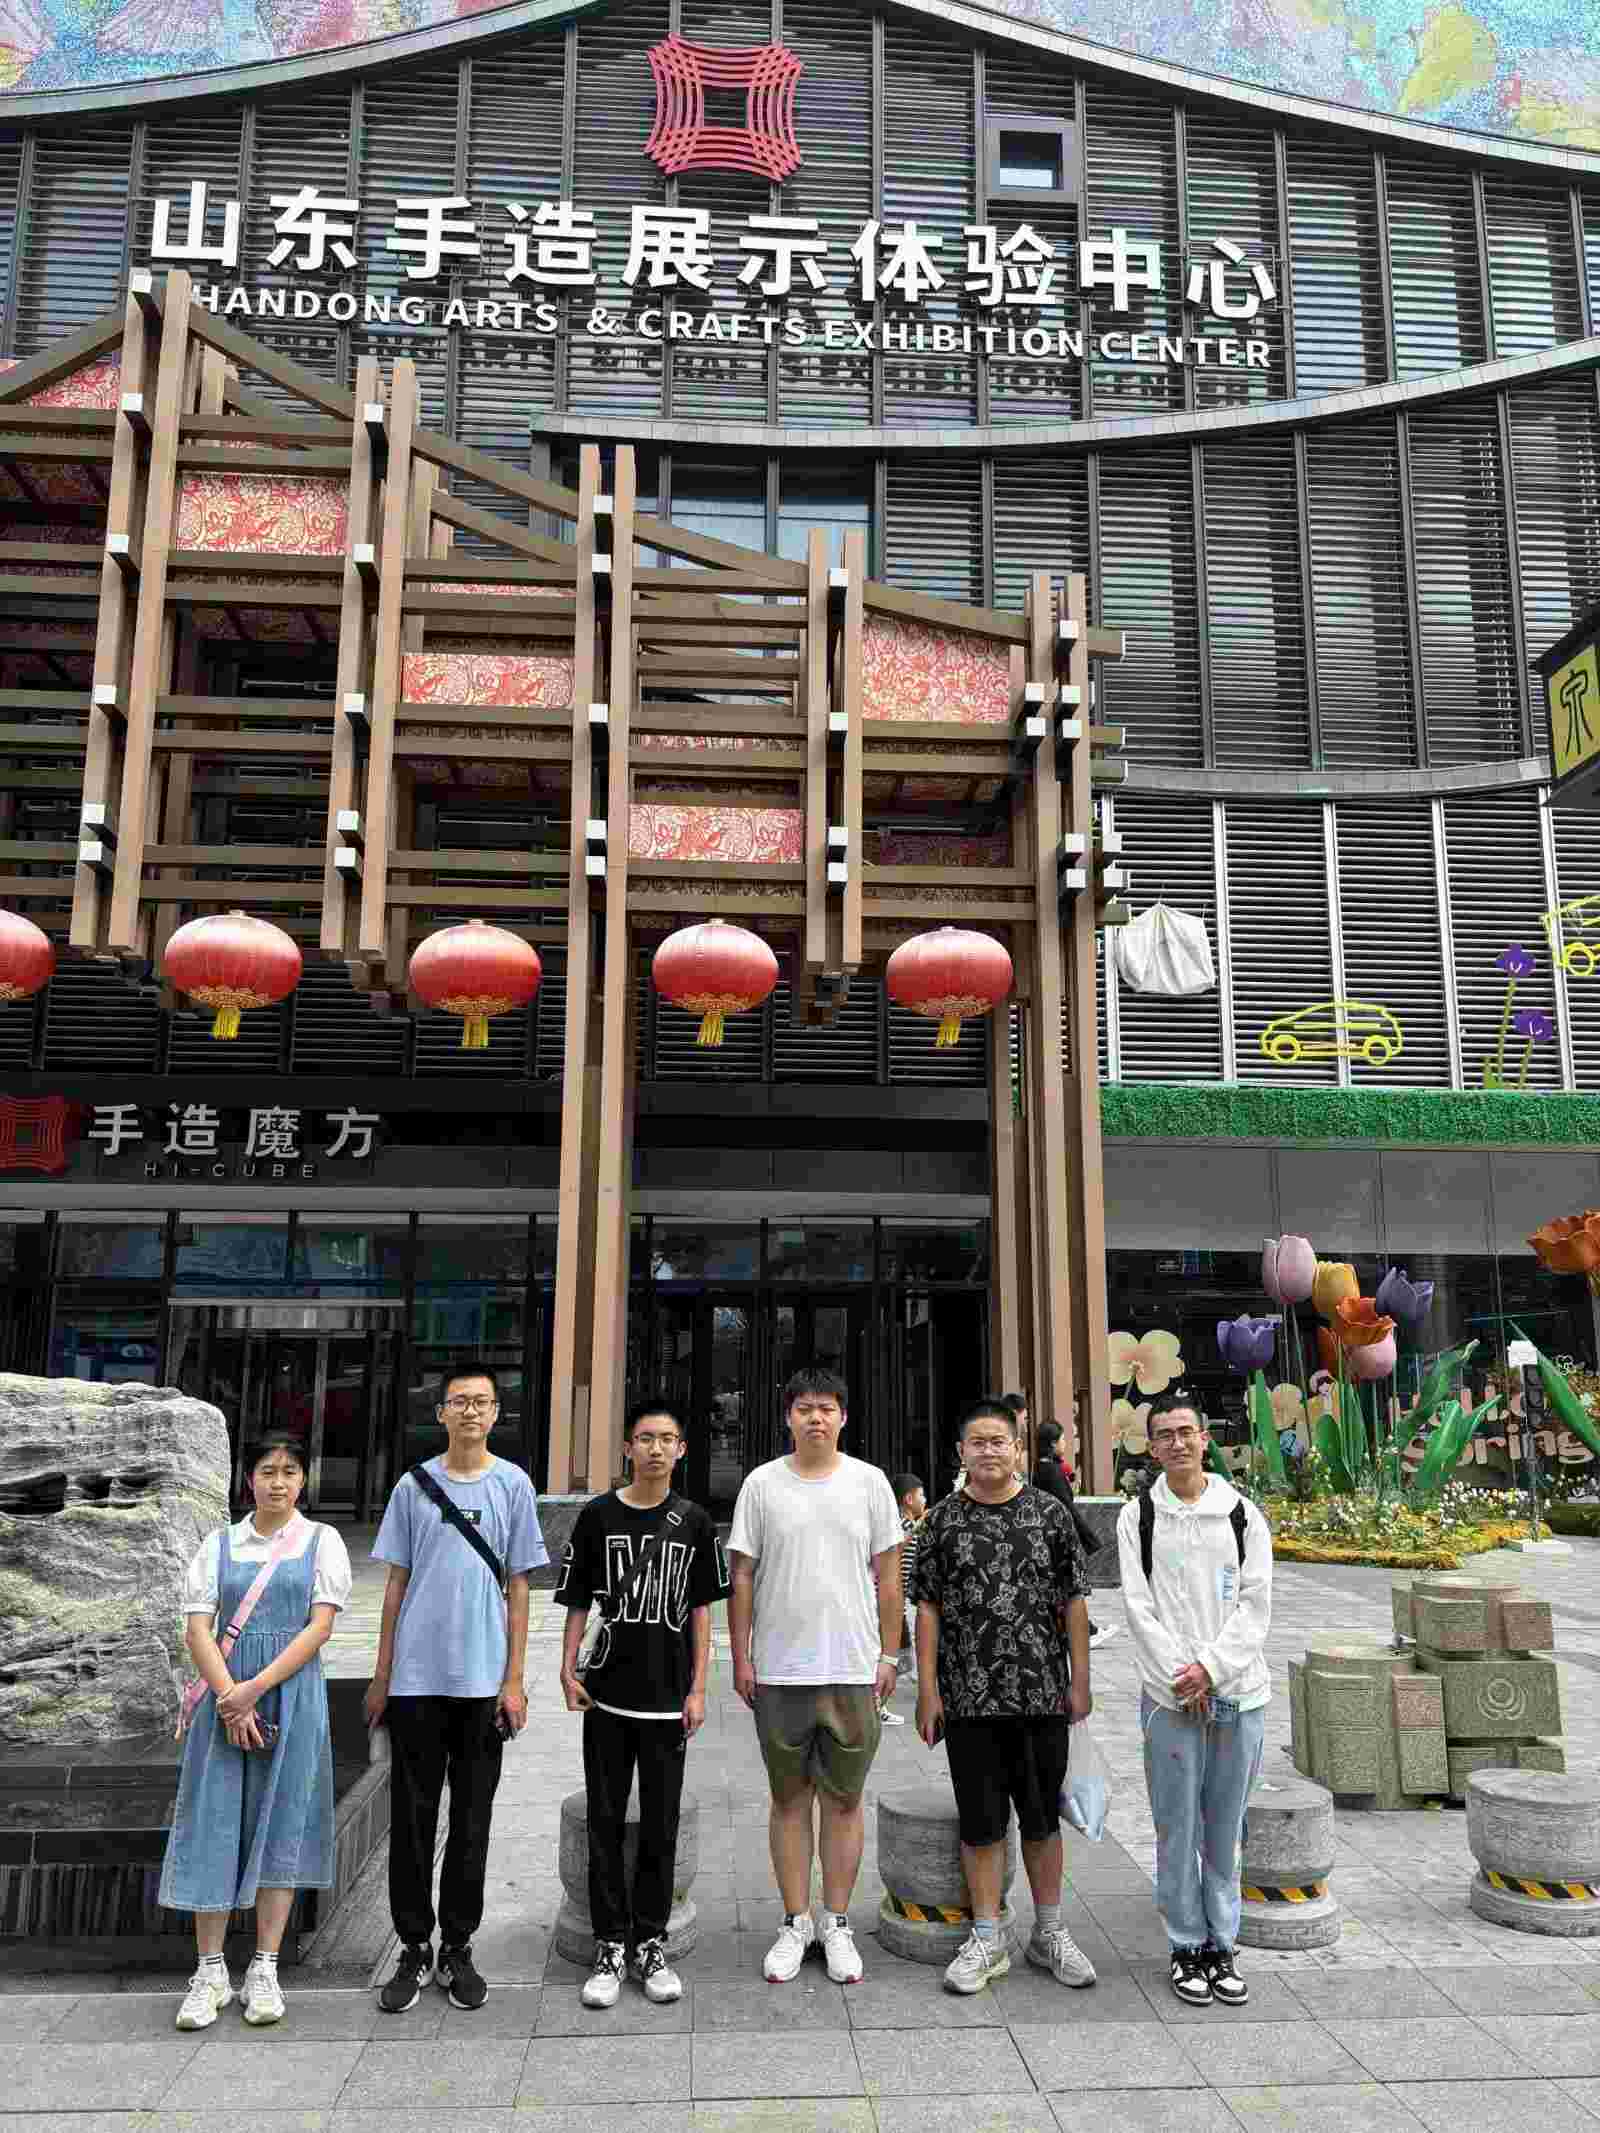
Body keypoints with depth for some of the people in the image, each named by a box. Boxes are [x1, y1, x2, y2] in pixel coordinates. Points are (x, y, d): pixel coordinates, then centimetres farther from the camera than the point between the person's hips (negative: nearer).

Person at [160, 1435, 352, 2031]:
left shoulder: (321, 1541, 3)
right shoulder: (220, 1544, 8)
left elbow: (320, 1626, -5)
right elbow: (198, 1628, 1)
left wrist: (255, 1689, -13)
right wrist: (229, 1697, -13)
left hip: (292, 1693, -1)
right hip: (226, 1695, 1)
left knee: (282, 1824, 2)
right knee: (213, 1824, 1)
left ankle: (265, 1970, 12)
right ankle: (210, 1971, 13)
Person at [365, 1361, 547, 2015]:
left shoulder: (512, 1485, 1)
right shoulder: (414, 1485, 4)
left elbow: (517, 1588, 2)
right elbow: (396, 1584, 7)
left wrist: (514, 1681, -2)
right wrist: (381, 1678, 5)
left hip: (482, 1680, 0)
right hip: (415, 1679, 1)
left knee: (471, 1821, 8)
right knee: (412, 1819, 7)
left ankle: (458, 1949, 23)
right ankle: (415, 1949, 21)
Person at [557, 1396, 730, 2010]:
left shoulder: (693, 1522, 1)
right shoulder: (597, 1516, 0)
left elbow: (702, 1609, 4)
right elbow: (578, 1601, 5)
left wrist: (697, 1689, -1)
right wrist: (568, 1670, -6)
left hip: (667, 1698, 0)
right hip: (607, 1694, 0)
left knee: (660, 1826, 8)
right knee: (606, 1823, 6)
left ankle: (650, 1944, 22)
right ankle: (610, 1946, 19)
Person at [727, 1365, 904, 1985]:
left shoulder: (869, 1482, 2)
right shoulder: (761, 1485, 1)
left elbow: (888, 1577, 5)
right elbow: (742, 1577, 3)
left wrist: (888, 1656, 1)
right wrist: (741, 1657, 0)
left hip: (852, 1670, 0)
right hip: (779, 1672, 0)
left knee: (843, 1799, 8)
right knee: (789, 1799, 10)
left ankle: (837, 1924, 22)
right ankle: (795, 1923, 24)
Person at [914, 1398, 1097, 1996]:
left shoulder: (1049, 1513, 2)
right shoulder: (943, 1520, 0)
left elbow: (1073, 1601, 5)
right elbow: (928, 1607, 1)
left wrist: (1080, 1680, 1)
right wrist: (927, 1690, -3)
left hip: (1042, 1694, 1)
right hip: (969, 1699, -1)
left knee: (1042, 1816, 12)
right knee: (981, 1819, 6)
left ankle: (1049, 1934, 27)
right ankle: (987, 1940, 21)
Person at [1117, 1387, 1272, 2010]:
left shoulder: (1242, 1514, 4)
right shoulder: (1138, 1516, 1)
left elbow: (1255, 1604, -2)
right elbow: (1139, 1608, -4)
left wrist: (1211, 1668, -12)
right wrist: (1181, 1679, -12)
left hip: (1238, 1692, 1)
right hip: (1169, 1697, -1)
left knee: (1225, 1830, 10)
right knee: (1178, 1829, 4)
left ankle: (1221, 1946, 23)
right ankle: (1188, 1947, 18)